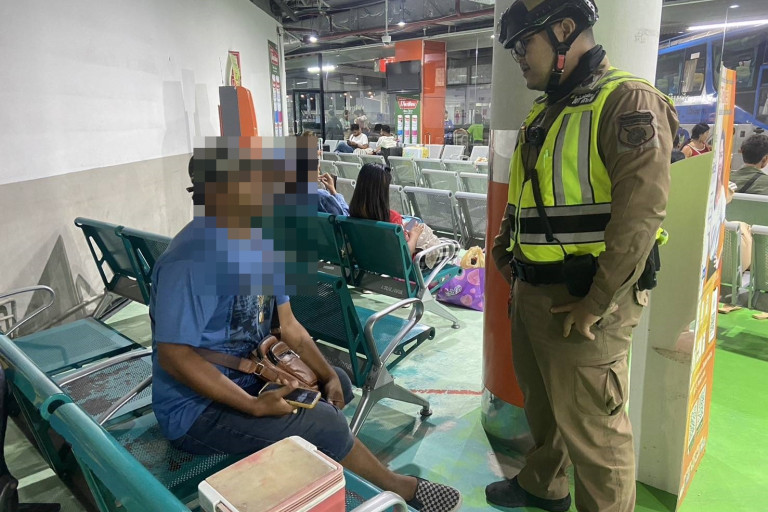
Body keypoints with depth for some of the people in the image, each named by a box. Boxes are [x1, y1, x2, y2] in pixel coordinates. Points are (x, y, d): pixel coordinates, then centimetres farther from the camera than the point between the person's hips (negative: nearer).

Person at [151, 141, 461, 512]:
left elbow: (288, 324, 5)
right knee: (326, 426, -19)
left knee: (337, 383, 14)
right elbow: (174, 355, -27)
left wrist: (328, 376, -2)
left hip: (248, 374, 9)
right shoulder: (191, 260, -27)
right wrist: (255, 406, -27)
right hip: (197, 408, -9)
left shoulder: (261, 239, 0)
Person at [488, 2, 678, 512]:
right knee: (542, 403, 24)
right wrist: (507, 257, 13)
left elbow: (641, 212, -22)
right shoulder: (544, 114, 16)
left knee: (592, 428, 3)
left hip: (582, 300, -9)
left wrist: (597, 305, -21)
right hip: (532, 292, 9)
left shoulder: (628, 101, -12)